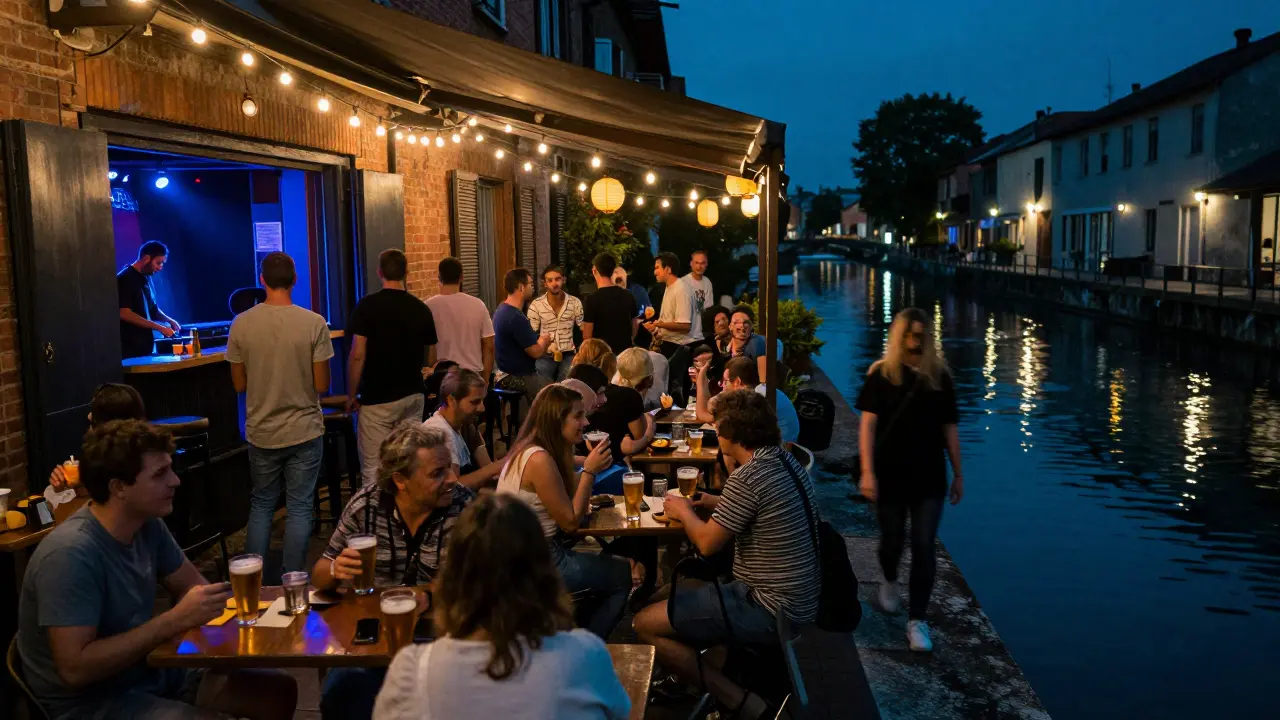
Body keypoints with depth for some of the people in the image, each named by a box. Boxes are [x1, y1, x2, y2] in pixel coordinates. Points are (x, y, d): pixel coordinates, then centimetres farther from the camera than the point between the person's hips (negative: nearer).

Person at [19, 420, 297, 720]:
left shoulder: (148, 525, -3)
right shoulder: (71, 554, -25)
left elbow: (193, 585, 11)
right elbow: (75, 668, -28)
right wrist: (176, 620, -28)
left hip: (150, 670, 7)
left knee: (280, 692, 5)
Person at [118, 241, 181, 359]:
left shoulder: (146, 278, 12)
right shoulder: (125, 279, -12)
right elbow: (124, 313, -20)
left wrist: (169, 320, 3)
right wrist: (160, 327, -20)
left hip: (145, 346, 8)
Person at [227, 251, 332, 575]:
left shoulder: (241, 324, -6)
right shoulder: (314, 323, -13)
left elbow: (239, 384, 1)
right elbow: (321, 384, -10)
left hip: (261, 433, 2)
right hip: (304, 430, -2)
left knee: (261, 506, 17)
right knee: (299, 508, 7)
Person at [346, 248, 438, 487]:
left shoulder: (367, 306, -9)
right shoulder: (421, 308, 2)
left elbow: (357, 355, -12)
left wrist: (352, 395, -2)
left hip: (377, 399, -4)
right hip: (413, 395, 4)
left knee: (374, 470, -1)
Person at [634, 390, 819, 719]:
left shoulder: (748, 476, -23)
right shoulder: (787, 462, 5)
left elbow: (708, 543, -14)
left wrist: (684, 511, 4)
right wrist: (718, 503, 15)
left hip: (772, 610, -10)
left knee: (646, 624, -5)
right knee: (678, 593, 24)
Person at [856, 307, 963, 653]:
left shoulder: (940, 377, 1)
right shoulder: (881, 374, -5)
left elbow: (949, 429, 6)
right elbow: (867, 424, -9)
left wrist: (958, 474, 7)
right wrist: (867, 472, -16)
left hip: (929, 477, 1)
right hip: (890, 475, -1)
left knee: (924, 548, -2)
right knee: (892, 541, 14)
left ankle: (917, 621, 7)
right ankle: (890, 582, 46)